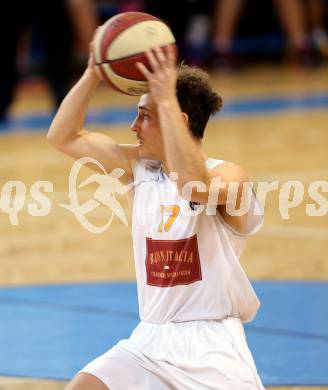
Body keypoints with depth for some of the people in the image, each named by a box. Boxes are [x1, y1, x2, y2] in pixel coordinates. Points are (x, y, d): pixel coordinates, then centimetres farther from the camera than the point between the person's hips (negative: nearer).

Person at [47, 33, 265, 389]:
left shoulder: (228, 176, -11)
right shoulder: (139, 167, 7)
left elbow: (194, 186, -34)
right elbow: (63, 137, 8)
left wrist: (166, 99, -32)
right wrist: (93, 73, -4)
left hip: (211, 348, -5)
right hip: (149, 340, 6)